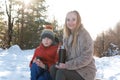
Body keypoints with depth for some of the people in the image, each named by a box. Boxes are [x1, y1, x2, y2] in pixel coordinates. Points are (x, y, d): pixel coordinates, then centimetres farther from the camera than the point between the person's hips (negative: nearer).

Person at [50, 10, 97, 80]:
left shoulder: (84, 35, -15)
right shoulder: (67, 35, 9)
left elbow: (86, 58, -21)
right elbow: (66, 54, 15)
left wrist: (67, 65, -24)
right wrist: (62, 63, -7)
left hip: (86, 71, -7)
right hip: (73, 68, 7)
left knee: (61, 72, -26)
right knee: (53, 68, -14)